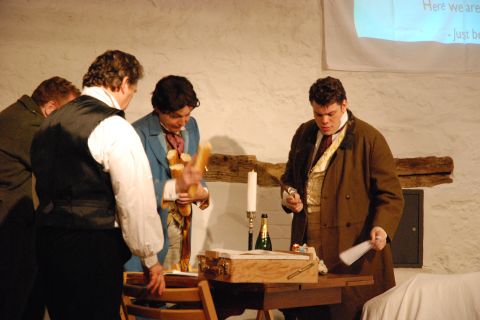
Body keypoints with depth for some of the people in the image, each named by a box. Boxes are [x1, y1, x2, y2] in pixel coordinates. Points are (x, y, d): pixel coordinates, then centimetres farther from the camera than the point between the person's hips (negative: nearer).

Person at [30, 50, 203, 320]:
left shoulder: (52, 123, 12)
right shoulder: (114, 128, -12)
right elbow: (136, 200, -14)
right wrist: (151, 259, -3)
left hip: (48, 244, 8)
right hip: (93, 248, -8)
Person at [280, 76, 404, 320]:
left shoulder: (370, 139, -4)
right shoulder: (304, 134, 12)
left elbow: (390, 195, -5)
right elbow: (289, 177, 26)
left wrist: (382, 227, -22)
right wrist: (288, 196, 4)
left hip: (353, 247, -5)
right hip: (307, 243, 5)